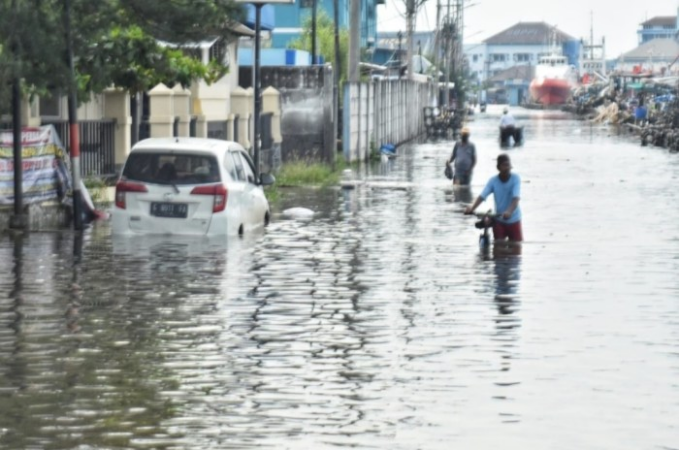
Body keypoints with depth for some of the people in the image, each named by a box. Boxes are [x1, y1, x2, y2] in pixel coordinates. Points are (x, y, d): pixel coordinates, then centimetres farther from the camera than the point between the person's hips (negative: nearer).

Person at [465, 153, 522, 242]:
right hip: (499, 220, 1)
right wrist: (472, 207, -41)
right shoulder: (493, 181, -10)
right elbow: (482, 196, -21)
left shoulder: (515, 179, -15)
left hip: (514, 220, -1)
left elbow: (516, 198, -28)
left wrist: (509, 211, -48)